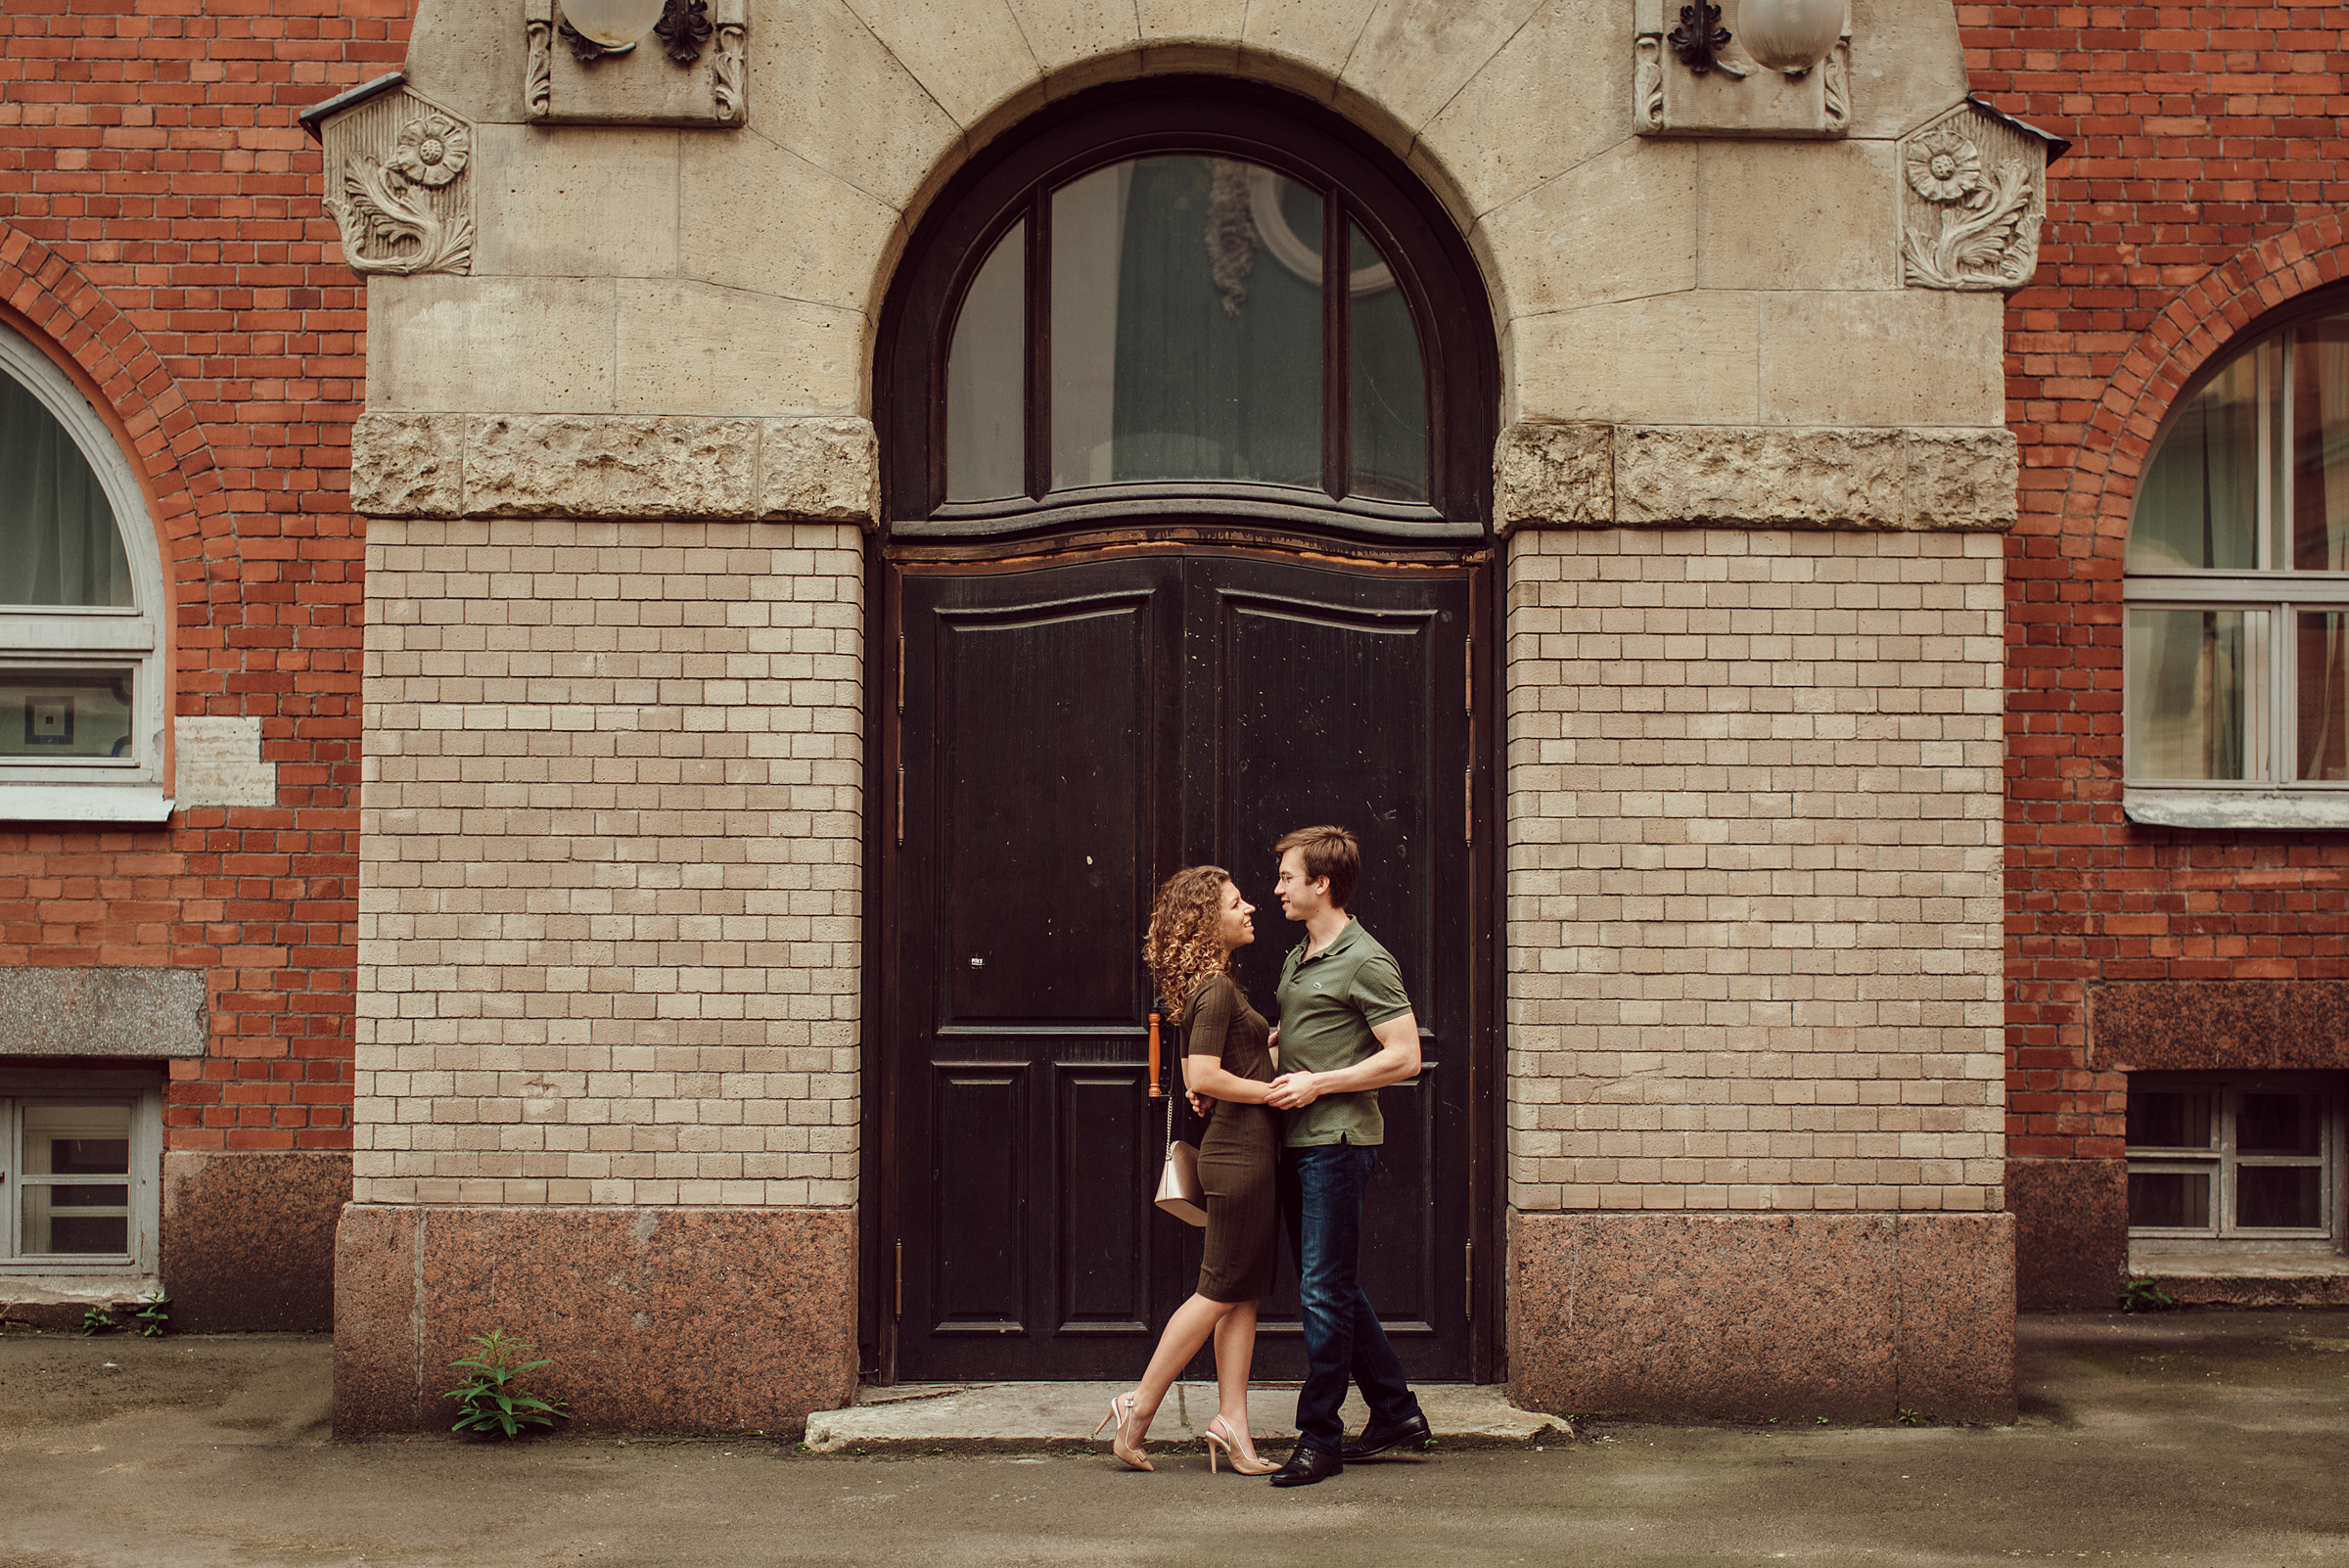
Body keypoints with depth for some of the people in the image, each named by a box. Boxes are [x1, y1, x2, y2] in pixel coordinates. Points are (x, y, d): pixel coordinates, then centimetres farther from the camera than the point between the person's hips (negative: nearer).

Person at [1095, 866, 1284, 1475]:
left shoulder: (1210, 986, 15)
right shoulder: (1218, 989, -15)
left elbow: (1197, 1075, 22)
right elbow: (1203, 1077, -23)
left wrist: (1262, 1046, 16)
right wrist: (1275, 1091, -16)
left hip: (1239, 1154, 10)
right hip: (1240, 1154, -10)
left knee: (1245, 1293, 9)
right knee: (1222, 1291, -3)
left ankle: (1231, 1422, 10)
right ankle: (1140, 1407, 4)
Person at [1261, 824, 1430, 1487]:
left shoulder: (1365, 961, -11)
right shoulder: (1296, 960, 16)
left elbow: (1405, 1057, -15)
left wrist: (1318, 1084, -16)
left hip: (1338, 1141, -9)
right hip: (1298, 1142, 9)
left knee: (1325, 1293, -5)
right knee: (1329, 1289, 14)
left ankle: (1319, 1439, 1)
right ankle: (1396, 1411, 25)